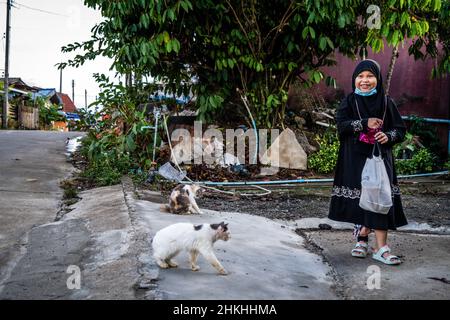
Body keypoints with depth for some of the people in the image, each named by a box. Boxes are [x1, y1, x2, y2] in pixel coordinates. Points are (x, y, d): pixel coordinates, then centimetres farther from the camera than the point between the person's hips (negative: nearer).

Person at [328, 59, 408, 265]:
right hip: (355, 157, 1)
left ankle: (381, 248, -7)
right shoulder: (350, 101, 5)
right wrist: (365, 123, -20)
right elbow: (341, 124, -10)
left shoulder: (386, 102, 5)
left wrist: (388, 136, -15)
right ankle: (362, 239, 24)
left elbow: (400, 129, 6)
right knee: (359, 200, 5)